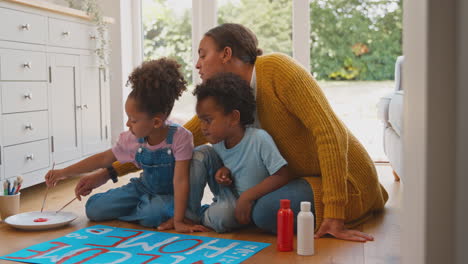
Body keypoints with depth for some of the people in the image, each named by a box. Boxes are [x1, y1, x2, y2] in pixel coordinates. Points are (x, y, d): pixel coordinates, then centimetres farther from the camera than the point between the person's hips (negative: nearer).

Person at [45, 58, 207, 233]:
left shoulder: (180, 138, -27)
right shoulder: (131, 139, -10)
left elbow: (180, 181, -28)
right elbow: (103, 159, 3)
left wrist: (178, 221, -32)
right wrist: (64, 173, 2)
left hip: (169, 194, -5)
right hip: (143, 188, 5)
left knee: (152, 214, -38)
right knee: (94, 209, -8)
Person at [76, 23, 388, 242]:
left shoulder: (275, 68, -20)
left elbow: (329, 131, -26)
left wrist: (334, 215, -30)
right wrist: (109, 171, 0)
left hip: (344, 176, -7)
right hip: (301, 176, 8)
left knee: (266, 211, -27)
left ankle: (361, 206, -4)